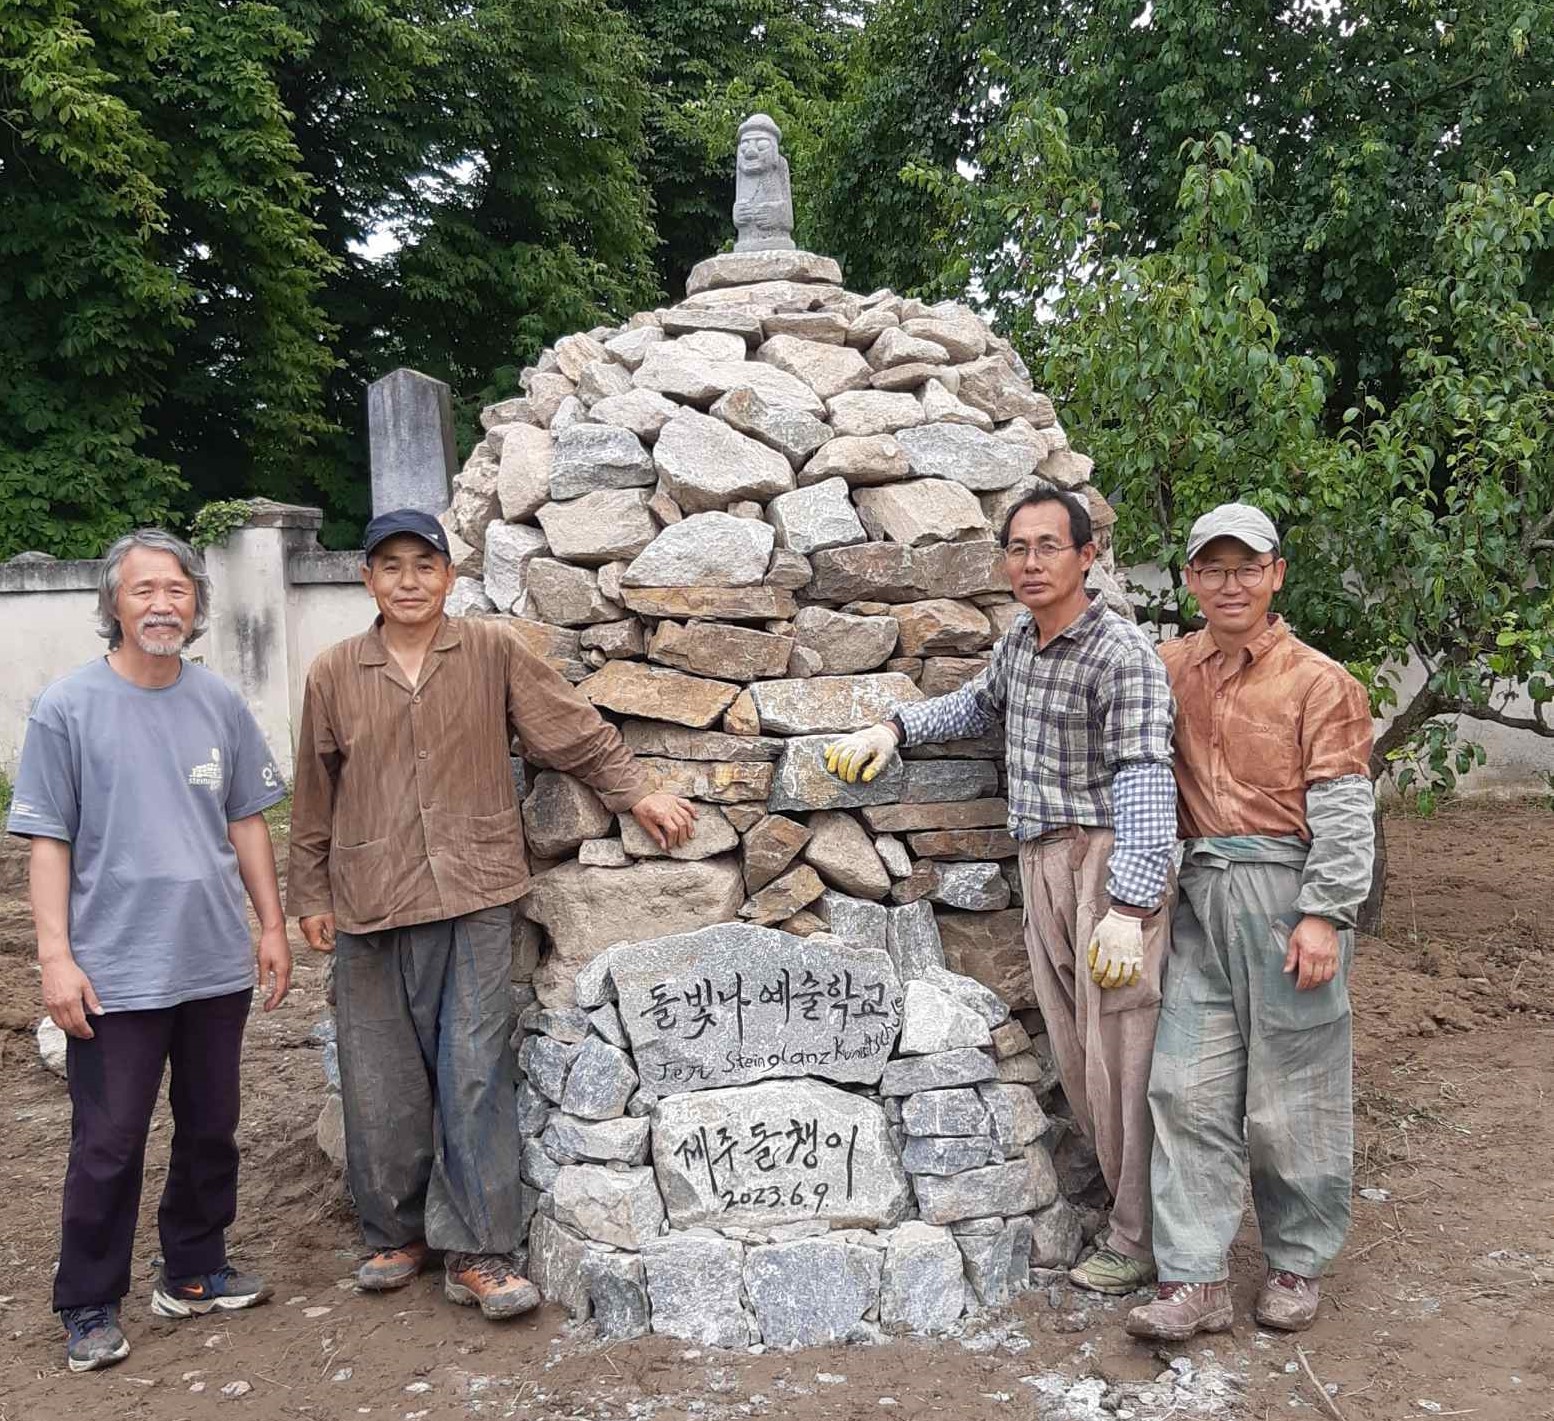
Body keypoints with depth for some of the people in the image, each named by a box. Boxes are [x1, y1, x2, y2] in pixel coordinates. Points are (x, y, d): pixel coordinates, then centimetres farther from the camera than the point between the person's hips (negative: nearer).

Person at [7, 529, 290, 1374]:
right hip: (116, 974, -4)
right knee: (108, 1146, 4)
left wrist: (272, 925, 10)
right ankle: (88, 1309, 21)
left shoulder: (219, 704, 4)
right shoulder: (68, 709, -6)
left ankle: (194, 1274, 32)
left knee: (210, 1131, 15)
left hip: (218, 963, 4)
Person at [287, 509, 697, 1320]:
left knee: (474, 1073, -3)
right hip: (371, 904, 2)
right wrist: (311, 896, 12)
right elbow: (314, 798, 11)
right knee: (383, 1083, 9)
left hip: (473, 896, -2)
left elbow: (573, 729, 7)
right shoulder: (334, 675, 6)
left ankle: (478, 1252, 7)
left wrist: (635, 792, 1)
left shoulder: (493, 653, 3)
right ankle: (397, 1234, 28)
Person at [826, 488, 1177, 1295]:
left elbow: (1145, 781, -23)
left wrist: (1130, 906, -32)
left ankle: (1141, 1237, 9)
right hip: (1041, 859, 8)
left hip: (1105, 854, -8)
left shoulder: (1122, 654, -14)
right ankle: (1120, 1193, 25)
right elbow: (978, 705, 31)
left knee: (1119, 1046, -4)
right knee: (1072, 1046, 11)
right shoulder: (1019, 642, 10)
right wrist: (896, 727, 16)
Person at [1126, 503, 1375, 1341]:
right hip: (1200, 893, 4)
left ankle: (1297, 1265, 23)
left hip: (1285, 892, -4)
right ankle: (1194, 1280, 8)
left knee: (1292, 1093, 5)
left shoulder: (1319, 683, -2)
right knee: (1189, 1089, 2)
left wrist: (1323, 915, -14)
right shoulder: (1168, 668, 12)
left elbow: (1342, 812, -6)